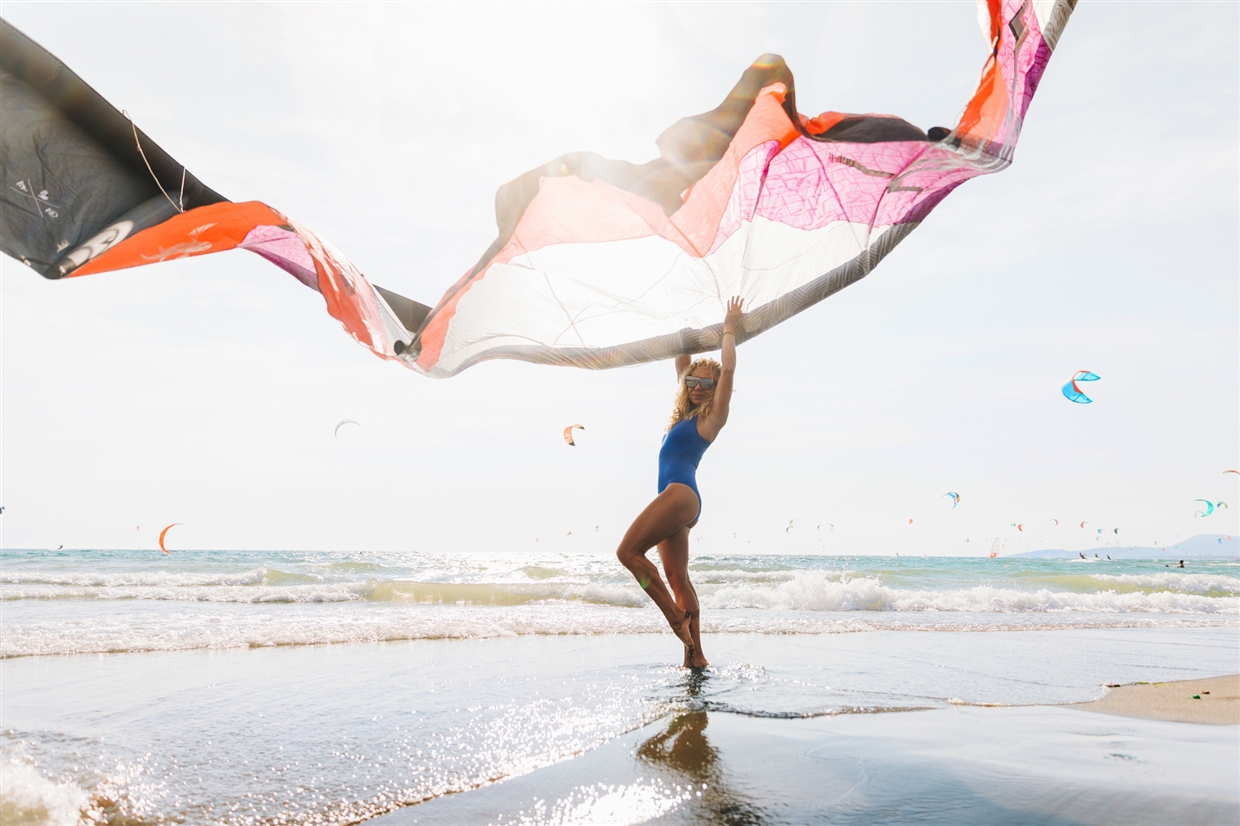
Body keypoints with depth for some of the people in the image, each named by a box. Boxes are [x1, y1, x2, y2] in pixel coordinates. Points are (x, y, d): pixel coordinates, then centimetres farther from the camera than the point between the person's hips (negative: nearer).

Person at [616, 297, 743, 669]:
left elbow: (728, 368, -12)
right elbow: (681, 363, 28)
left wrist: (729, 328, -1)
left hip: (681, 493, -9)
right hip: (676, 499, 9)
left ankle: (676, 617, -10)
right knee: (677, 578, 8)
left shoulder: (712, 416, -3)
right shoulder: (686, 412, 18)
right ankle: (696, 656, 10)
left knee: (628, 551, -16)